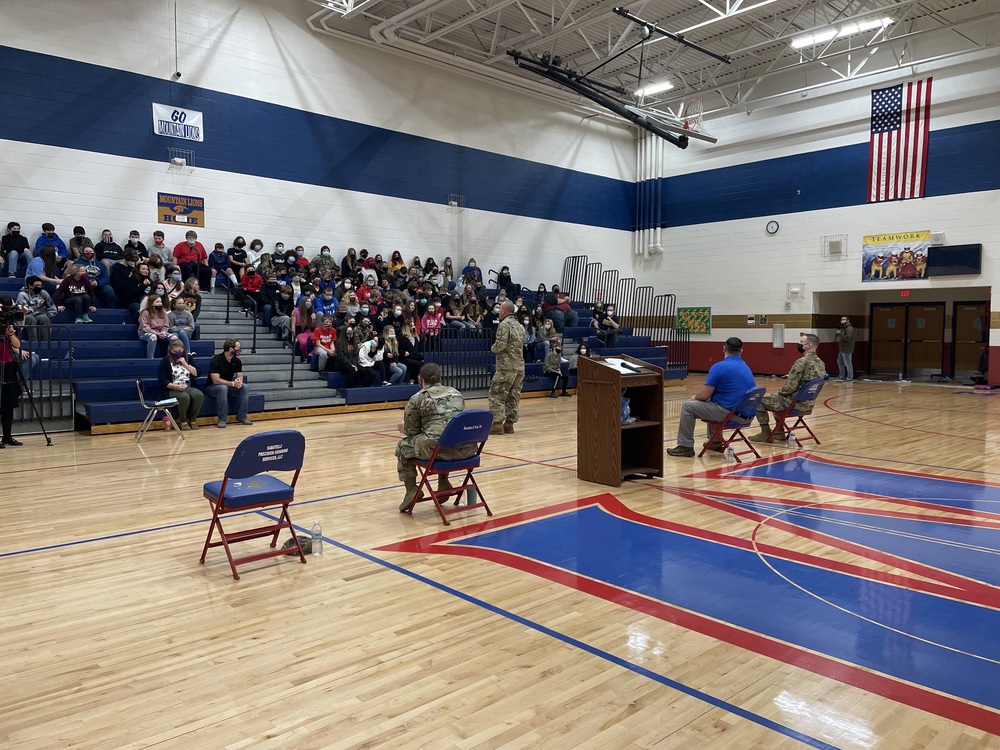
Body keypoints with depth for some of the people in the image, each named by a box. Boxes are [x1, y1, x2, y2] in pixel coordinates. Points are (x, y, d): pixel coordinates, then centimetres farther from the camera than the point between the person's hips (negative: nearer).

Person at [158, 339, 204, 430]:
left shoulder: (188, 359, 13)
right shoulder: (165, 361, -1)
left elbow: (197, 373, 5)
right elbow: (163, 381, -8)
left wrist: (185, 364, -7)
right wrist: (176, 386, -22)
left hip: (188, 388, 4)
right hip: (172, 389, -4)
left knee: (199, 395, -29)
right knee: (185, 397, -36)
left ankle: (192, 419, -10)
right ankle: (182, 420, -12)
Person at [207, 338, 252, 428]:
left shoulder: (237, 361, -2)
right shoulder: (216, 360, -22)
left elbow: (240, 376, -3)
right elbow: (216, 380, -28)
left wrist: (239, 381, -29)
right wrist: (233, 383, -36)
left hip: (228, 385, 6)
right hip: (213, 387, -6)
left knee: (244, 386, -20)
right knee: (223, 388, -38)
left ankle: (241, 416, -14)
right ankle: (222, 419, -31)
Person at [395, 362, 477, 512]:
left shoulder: (417, 398, 6)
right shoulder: (456, 393, 20)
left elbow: (411, 431, 12)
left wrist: (403, 427, 35)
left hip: (438, 448, -5)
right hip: (466, 448, 5)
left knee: (402, 447, 22)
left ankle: (411, 490, 16)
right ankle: (443, 483, 36)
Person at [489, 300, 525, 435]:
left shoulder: (504, 324, -10)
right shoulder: (520, 326, 15)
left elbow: (500, 345, -19)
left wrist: (493, 348, 2)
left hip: (506, 366, -8)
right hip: (519, 366, 8)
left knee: (496, 395, -4)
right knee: (513, 396, 9)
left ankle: (497, 424, -7)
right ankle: (509, 423, 11)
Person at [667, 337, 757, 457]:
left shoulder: (719, 367, -14)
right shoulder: (746, 368, 13)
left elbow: (704, 395, -13)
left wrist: (695, 397, 11)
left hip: (728, 412, -8)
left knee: (688, 406, 4)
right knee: (711, 403, 34)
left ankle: (686, 446, 7)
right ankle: (716, 442, 37)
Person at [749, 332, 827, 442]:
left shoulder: (801, 362, -22)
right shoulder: (821, 363, 5)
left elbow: (790, 387, -24)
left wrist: (780, 392, -3)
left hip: (794, 403, -9)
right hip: (808, 404, 9)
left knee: (759, 400, 6)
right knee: (776, 398, 33)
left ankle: (765, 433, 12)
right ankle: (779, 433, 32)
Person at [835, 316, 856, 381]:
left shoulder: (849, 329, -14)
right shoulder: (843, 328, 18)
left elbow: (847, 338, -25)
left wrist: (840, 333, -22)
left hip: (847, 350, -11)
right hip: (842, 349, 11)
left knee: (848, 363, -5)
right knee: (839, 362, 16)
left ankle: (850, 377, 1)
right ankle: (842, 376, 24)